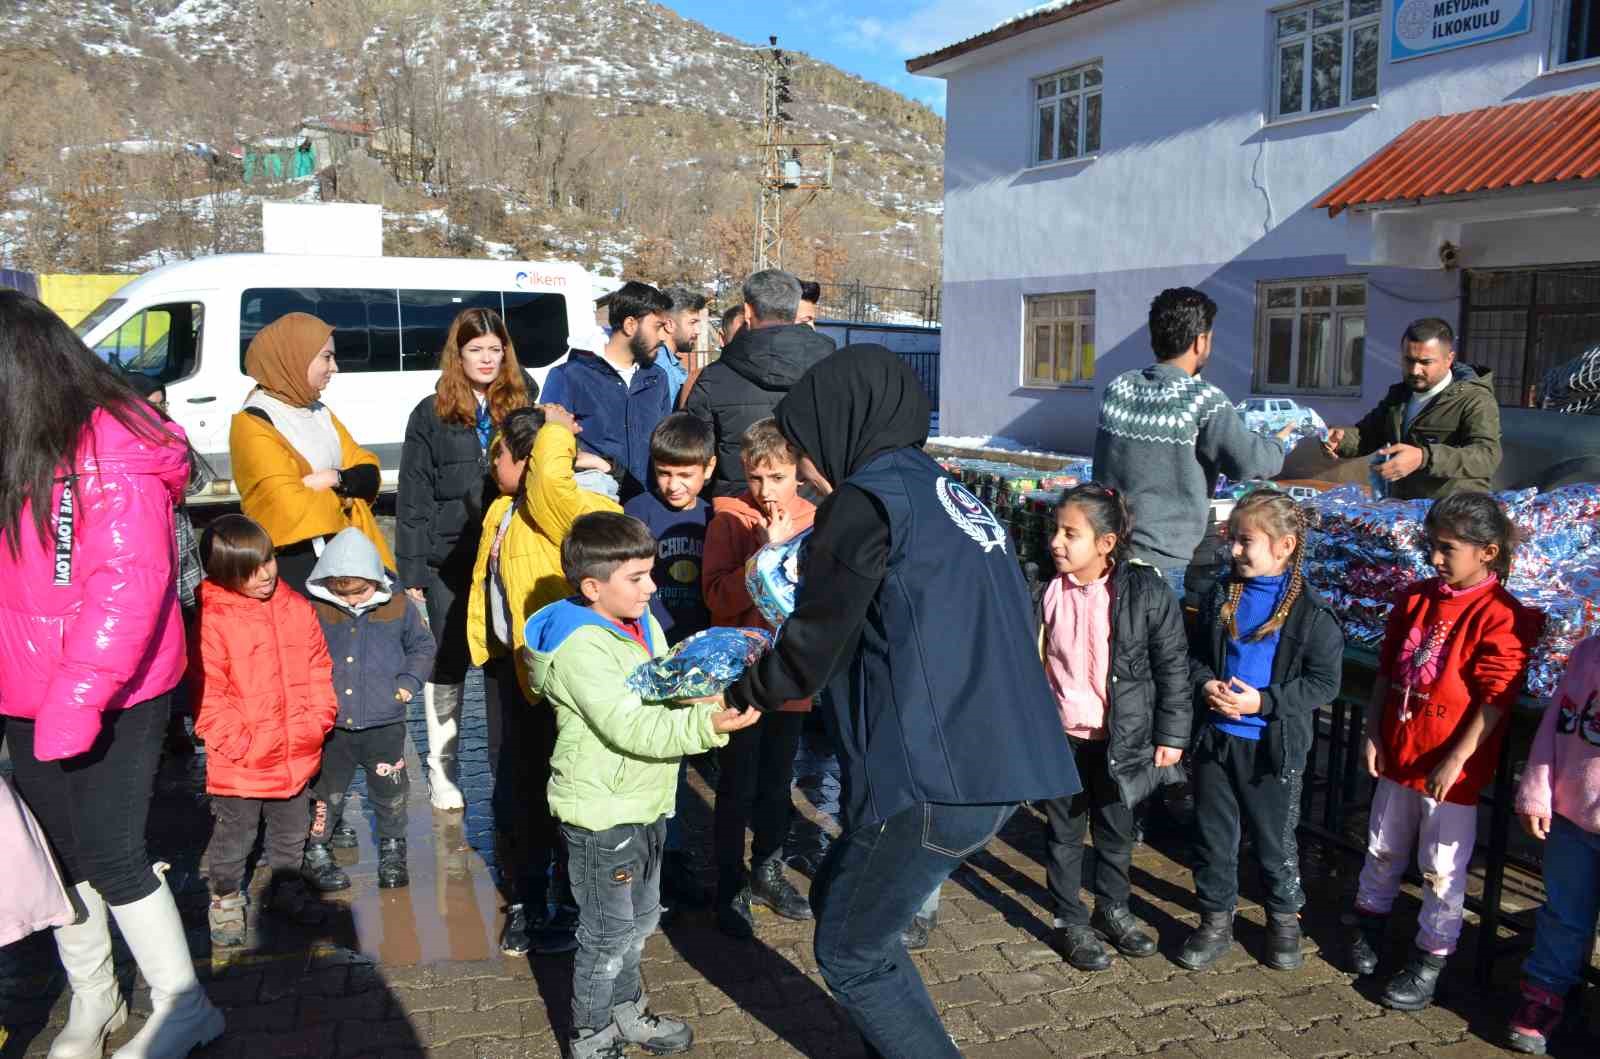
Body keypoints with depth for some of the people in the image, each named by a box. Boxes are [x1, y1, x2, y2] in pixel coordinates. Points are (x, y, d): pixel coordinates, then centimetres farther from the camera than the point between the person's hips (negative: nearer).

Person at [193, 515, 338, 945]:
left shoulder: (296, 607, 1)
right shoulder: (211, 620, -15)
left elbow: (319, 668, 8)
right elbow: (207, 693, -15)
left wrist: (317, 719, -1)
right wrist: (238, 741, -18)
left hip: (296, 756, 5)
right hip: (239, 764, -4)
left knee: (291, 832, 22)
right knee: (233, 837, 13)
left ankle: (287, 888, 42)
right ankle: (226, 900, 35)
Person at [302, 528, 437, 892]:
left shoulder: (397, 606, -6)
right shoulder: (316, 612, -8)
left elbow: (422, 644, 8)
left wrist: (409, 681, -3)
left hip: (384, 723, 1)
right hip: (332, 725, 0)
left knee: (390, 791, 12)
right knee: (327, 791, 13)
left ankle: (392, 848, 32)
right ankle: (317, 849, 31)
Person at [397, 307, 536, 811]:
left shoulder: (522, 403, 7)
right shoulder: (431, 415, 1)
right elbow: (413, 498, -1)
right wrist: (411, 572, -6)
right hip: (450, 560, -1)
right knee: (446, 665, 7)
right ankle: (441, 769, 19)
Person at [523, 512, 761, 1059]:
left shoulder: (641, 622, 4)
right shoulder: (581, 649, -25)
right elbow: (632, 728, -33)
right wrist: (707, 725, -42)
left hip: (644, 803, 9)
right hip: (601, 815, -9)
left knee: (640, 918, 24)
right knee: (608, 936, 6)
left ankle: (626, 1011, 44)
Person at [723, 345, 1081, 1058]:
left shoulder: (869, 501, -10)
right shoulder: (947, 492, 16)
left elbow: (812, 648, -6)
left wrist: (744, 694, 14)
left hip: (934, 779, -9)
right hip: (998, 762, 9)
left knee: (849, 953, 11)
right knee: (837, 894, 24)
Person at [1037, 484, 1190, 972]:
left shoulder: (1145, 591, -13)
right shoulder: (1047, 591, -8)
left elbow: (1172, 665, -5)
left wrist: (1171, 734, -4)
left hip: (1120, 738, 0)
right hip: (1059, 736, 1)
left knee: (1116, 830, 17)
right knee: (1065, 833, 12)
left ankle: (1113, 909, 39)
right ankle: (1071, 921, 29)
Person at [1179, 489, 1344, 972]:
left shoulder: (1311, 611, -12)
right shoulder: (1221, 596, 2)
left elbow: (1324, 682, -11)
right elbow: (1197, 655, 11)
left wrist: (1264, 701, -20)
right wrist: (1206, 685, -10)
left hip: (1275, 747, -4)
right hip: (1215, 739, 4)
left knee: (1275, 841, 13)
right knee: (1212, 836, 13)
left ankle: (1284, 920, 36)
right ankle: (1215, 920, 29)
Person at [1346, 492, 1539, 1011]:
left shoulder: (1500, 615, -16)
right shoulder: (1415, 599, 4)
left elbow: (1496, 699, -18)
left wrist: (1456, 761, -19)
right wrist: (1373, 733, 6)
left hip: (1451, 767, -6)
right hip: (1398, 754, 6)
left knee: (1442, 869, 6)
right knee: (1383, 850, 20)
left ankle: (1430, 961, 20)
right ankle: (1369, 924, 39)